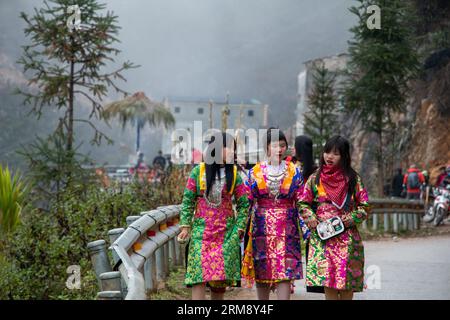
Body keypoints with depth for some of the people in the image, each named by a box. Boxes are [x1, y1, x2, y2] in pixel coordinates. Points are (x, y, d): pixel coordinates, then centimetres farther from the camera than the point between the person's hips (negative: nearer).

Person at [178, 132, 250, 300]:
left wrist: (239, 228, -1)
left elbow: (244, 203, 7)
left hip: (226, 231, 2)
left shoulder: (234, 173, 5)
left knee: (221, 277, 0)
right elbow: (188, 200, 3)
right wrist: (185, 226, -3)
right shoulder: (198, 171, 1)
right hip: (202, 229, -2)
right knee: (199, 274, -11)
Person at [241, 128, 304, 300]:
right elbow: (248, 202, 6)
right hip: (262, 226, 1)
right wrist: (243, 227, 2)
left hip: (286, 227, -1)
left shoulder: (294, 172, 5)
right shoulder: (255, 171, 4)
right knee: (262, 271, 5)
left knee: (285, 272, -7)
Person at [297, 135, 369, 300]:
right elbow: (303, 204, 11)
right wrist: (312, 221, -5)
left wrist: (345, 220, -10)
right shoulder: (315, 178, 7)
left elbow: (364, 207, 3)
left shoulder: (353, 179, 3)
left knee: (347, 283, 0)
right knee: (327, 280, -8)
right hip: (322, 238, 0)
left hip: (347, 238, 0)